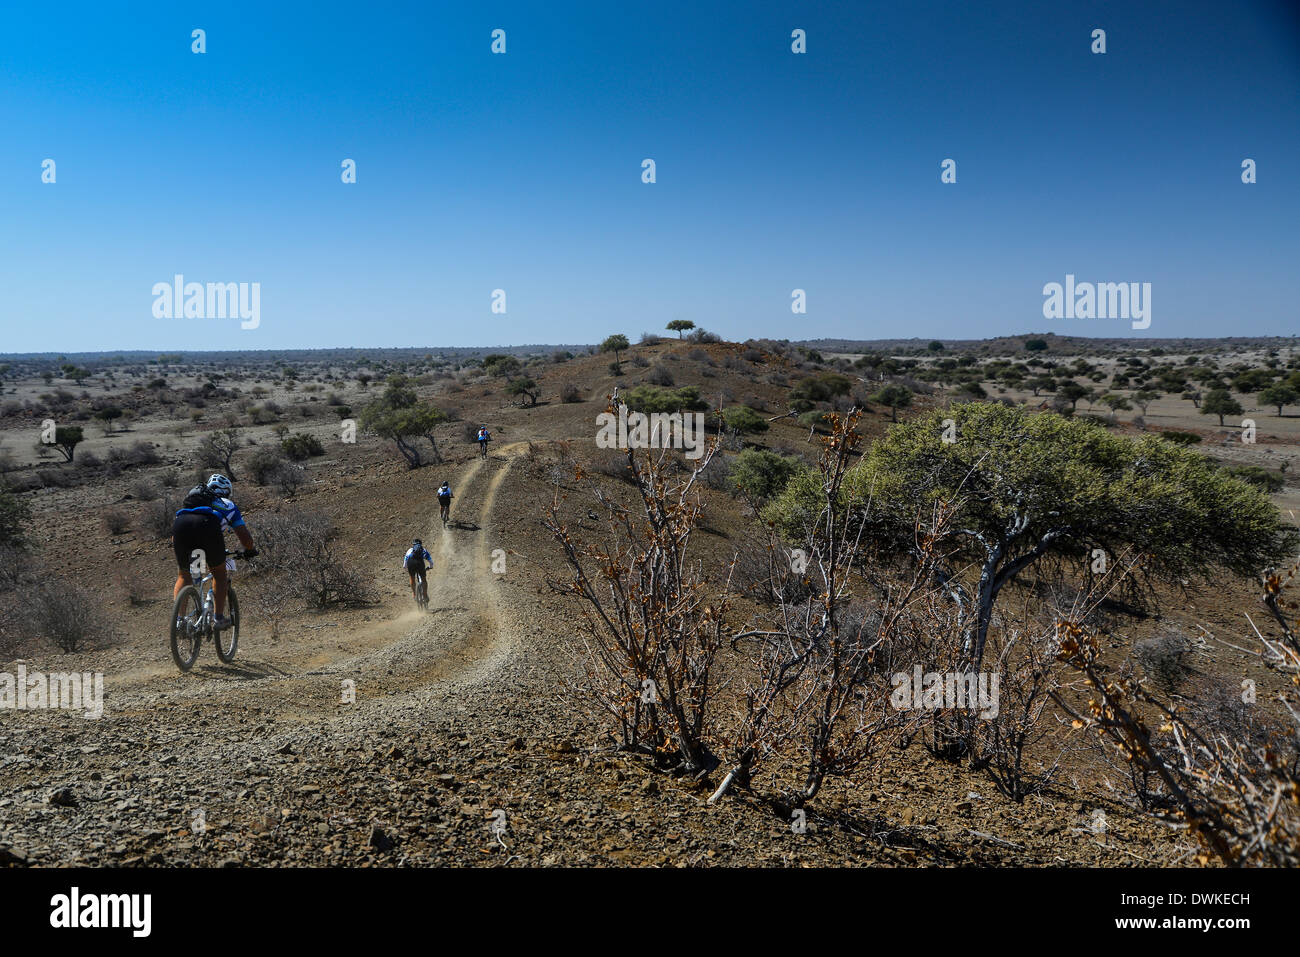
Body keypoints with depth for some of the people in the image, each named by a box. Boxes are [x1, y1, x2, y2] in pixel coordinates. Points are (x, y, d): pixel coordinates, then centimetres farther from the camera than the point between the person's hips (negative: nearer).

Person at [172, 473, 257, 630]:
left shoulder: (192, 497, 43)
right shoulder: (228, 504, 35)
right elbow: (244, 536, 31)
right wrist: (249, 551, 49)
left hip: (180, 523, 3)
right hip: (208, 525, -3)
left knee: (184, 576, 20)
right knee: (220, 574, 16)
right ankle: (219, 618, 10)